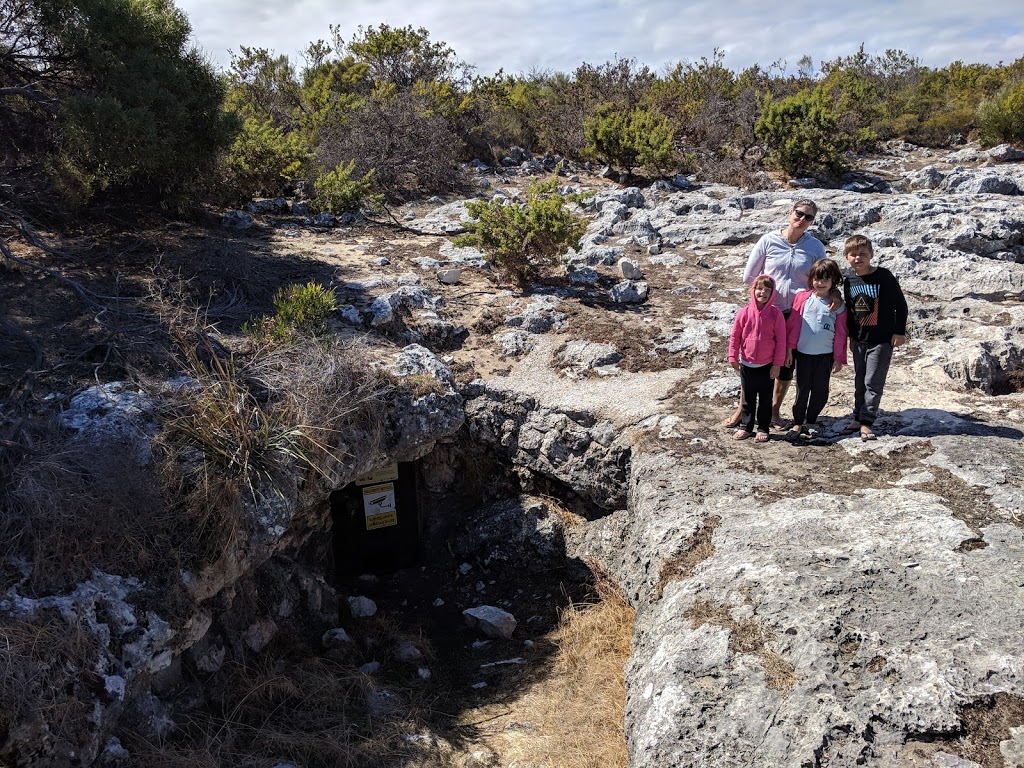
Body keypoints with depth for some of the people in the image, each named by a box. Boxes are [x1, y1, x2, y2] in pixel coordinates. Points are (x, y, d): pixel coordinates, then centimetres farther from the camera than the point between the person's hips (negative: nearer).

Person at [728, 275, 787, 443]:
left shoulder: (776, 313, -9)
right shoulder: (744, 312, -7)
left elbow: (781, 340, -6)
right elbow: (735, 336, 0)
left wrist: (777, 364, -6)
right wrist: (733, 358, -2)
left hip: (767, 365, -1)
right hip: (747, 364, 1)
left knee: (765, 399, 11)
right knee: (748, 398, 13)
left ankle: (763, 428, 22)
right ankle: (745, 427, 24)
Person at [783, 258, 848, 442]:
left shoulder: (837, 304, 0)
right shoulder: (802, 298, -2)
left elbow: (840, 334, 3)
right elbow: (793, 324, 1)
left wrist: (839, 358, 2)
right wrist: (789, 349, 0)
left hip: (825, 355, 1)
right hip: (803, 353, -1)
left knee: (820, 390, 8)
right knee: (802, 389, 4)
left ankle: (811, 421, 24)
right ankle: (797, 424, 14)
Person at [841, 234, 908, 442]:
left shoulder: (884, 276, -12)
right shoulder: (849, 282, 4)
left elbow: (900, 304, -8)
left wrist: (899, 332, -9)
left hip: (882, 340, -6)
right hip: (859, 340, 6)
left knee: (873, 382, -4)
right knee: (859, 381, 13)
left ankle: (866, 421, 1)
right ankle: (858, 417, 23)